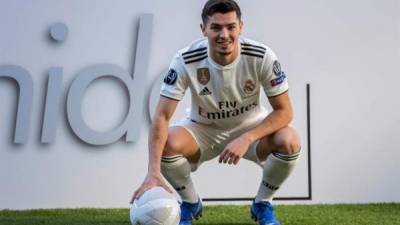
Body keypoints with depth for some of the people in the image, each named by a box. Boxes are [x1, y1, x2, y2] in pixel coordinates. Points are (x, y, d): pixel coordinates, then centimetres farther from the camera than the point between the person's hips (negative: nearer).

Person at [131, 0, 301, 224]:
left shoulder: (262, 57, -24)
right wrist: (153, 172, -40)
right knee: (168, 143, -31)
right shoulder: (185, 61, -25)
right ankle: (191, 203, 3)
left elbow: (284, 111, -19)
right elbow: (162, 116, -28)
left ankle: (262, 204, 2)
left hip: (250, 127, 0)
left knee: (289, 141, -29)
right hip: (203, 129, 0)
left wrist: (246, 139, -35)